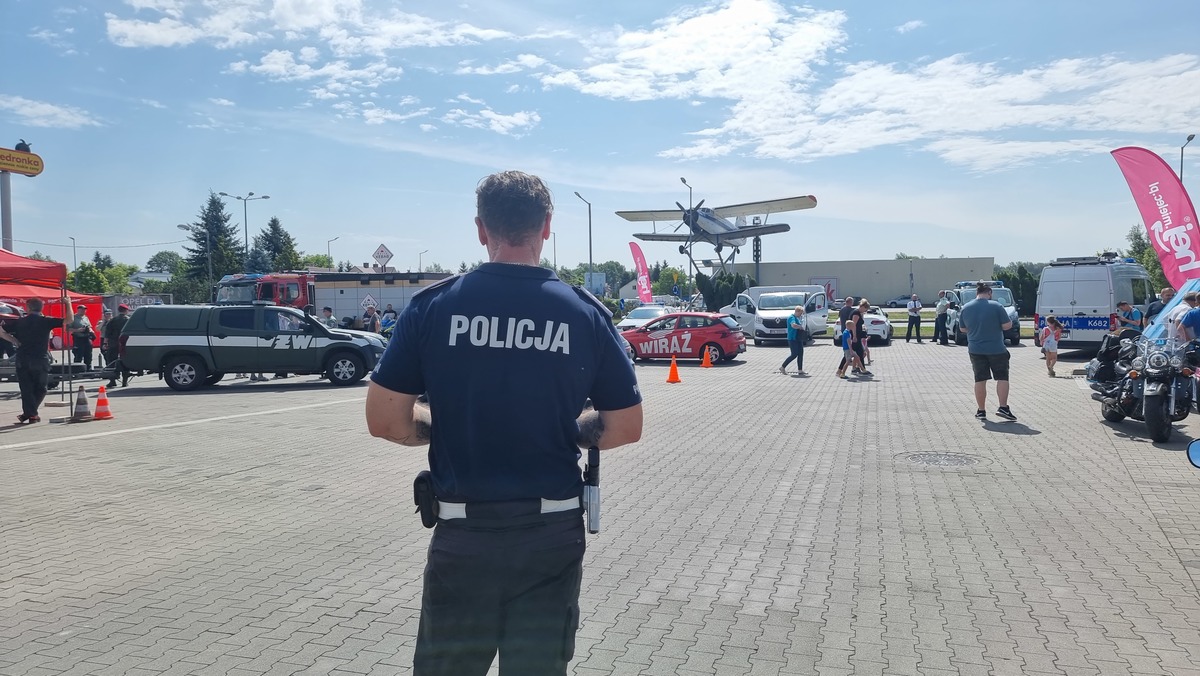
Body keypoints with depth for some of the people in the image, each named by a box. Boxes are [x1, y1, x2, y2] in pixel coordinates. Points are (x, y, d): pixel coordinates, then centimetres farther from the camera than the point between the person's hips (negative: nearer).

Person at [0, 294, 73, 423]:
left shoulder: (19, 322, 5)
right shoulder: (46, 321, -4)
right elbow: (69, 320, -8)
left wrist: (14, 341, 9)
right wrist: (68, 303, 3)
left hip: (22, 360, 2)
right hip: (40, 360, -2)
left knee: (26, 388, 8)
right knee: (40, 388, 12)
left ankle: (30, 414, 5)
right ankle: (30, 412, 8)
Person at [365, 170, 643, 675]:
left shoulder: (433, 306, -6)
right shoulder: (586, 312, -4)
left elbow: (385, 421, -5)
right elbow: (625, 428, 1)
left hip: (463, 532, 0)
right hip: (554, 534, 1)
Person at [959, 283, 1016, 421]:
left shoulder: (965, 308, 1)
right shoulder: (996, 306, -10)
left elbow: (962, 329, 11)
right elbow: (1006, 326, -8)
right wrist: (1010, 323, 13)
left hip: (975, 350, 3)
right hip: (996, 349, -3)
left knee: (980, 380, 8)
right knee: (1002, 378, 6)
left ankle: (981, 411, 11)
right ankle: (1003, 408, -3)